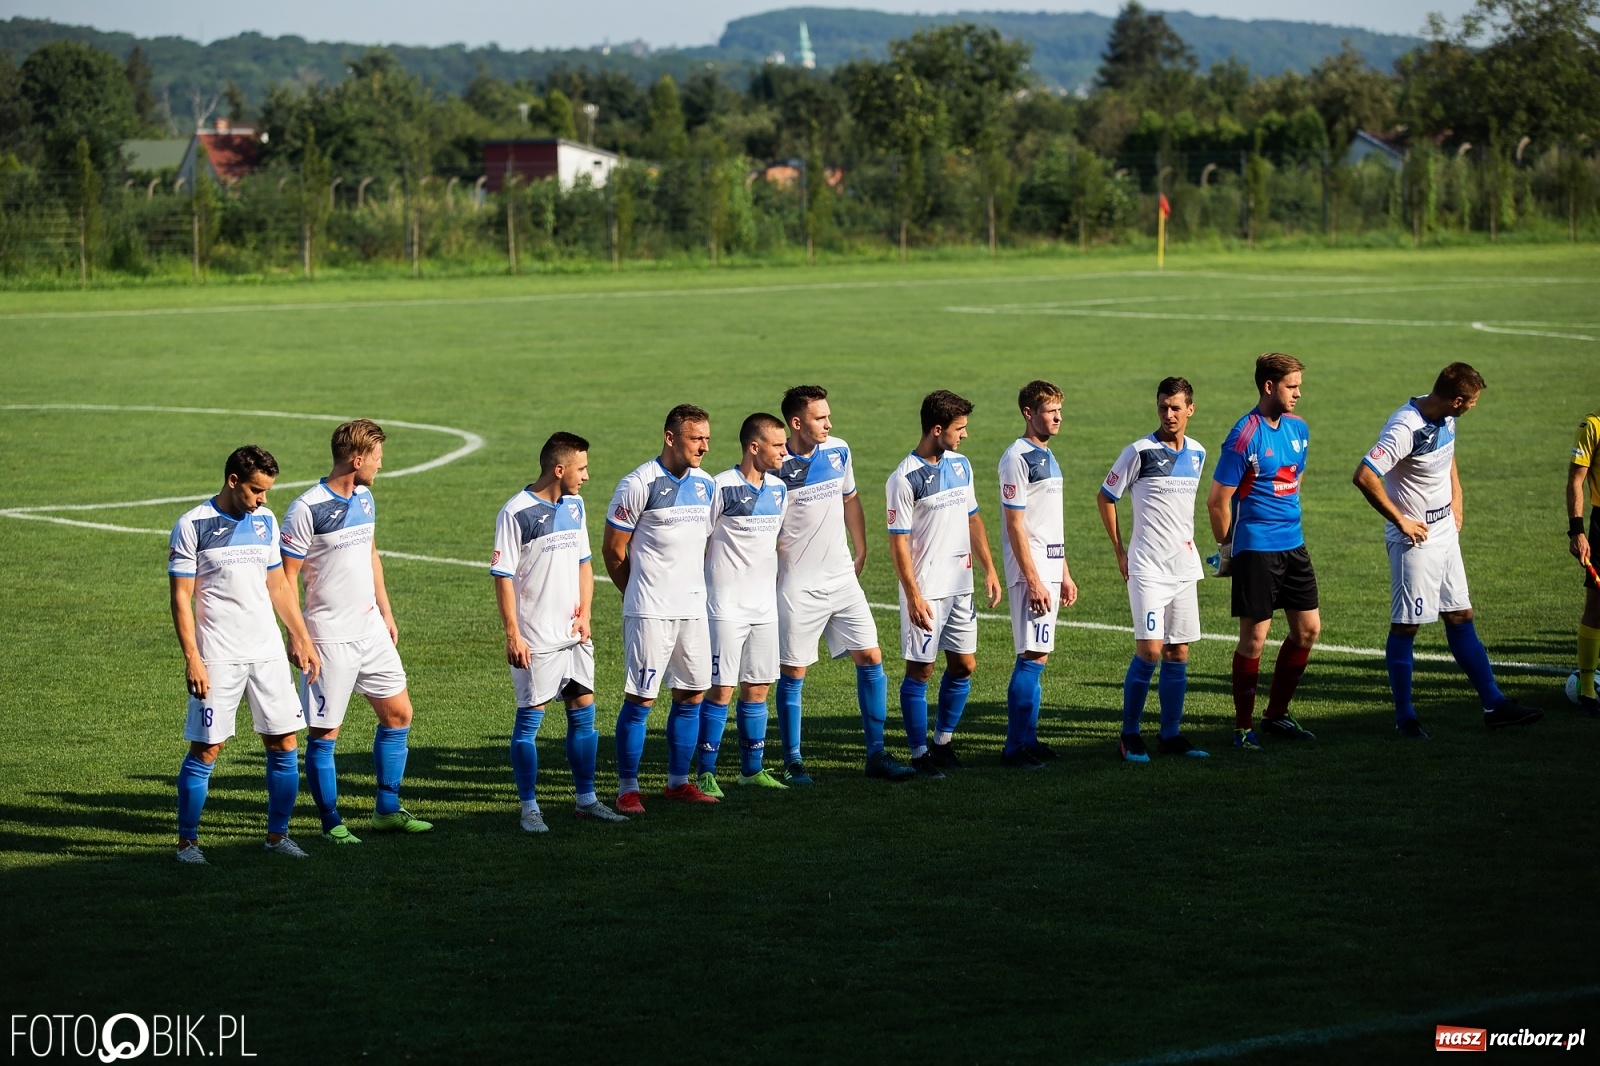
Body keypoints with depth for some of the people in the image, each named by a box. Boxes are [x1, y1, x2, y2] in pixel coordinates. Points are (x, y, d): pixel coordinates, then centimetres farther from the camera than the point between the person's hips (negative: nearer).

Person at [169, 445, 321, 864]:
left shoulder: (265, 522, 10)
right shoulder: (192, 526, -7)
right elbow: (181, 597, -8)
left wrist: (303, 639, 16)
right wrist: (192, 658, -14)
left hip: (268, 652, 5)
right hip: (218, 657, -5)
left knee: (283, 743, 4)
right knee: (206, 750, -3)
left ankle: (277, 834, 16)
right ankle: (187, 841, 8)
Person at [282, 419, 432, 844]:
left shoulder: (364, 499, 8)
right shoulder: (307, 510, -16)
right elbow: (287, 577, -13)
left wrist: (386, 613, 20)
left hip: (371, 629, 8)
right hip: (330, 637, -8)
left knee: (398, 714, 11)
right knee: (324, 732, 0)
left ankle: (387, 811, 22)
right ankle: (332, 823, 10)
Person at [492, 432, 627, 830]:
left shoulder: (575, 506, 9)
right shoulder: (517, 513, -13)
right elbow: (503, 577, -12)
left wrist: (585, 613, 4)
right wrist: (513, 635, -15)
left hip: (574, 634, 7)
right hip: (535, 639, -7)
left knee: (583, 712, 9)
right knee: (530, 719, -1)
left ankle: (586, 799, 20)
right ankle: (529, 808, 6)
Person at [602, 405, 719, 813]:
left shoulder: (706, 484, 9)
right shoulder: (639, 484, -12)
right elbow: (613, 548, -6)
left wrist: (692, 587, 16)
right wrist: (638, 593, 5)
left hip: (693, 607, 7)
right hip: (650, 611, -7)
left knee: (691, 694, 10)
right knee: (640, 699, -3)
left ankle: (678, 782, 21)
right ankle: (627, 789, 4)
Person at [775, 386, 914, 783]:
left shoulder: (839, 451, 3)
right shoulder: (777, 465, -13)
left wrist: (861, 551, 18)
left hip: (842, 578, 5)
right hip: (797, 585, -5)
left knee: (871, 658, 1)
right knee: (793, 673, 2)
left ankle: (876, 754, 8)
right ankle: (792, 761, 12)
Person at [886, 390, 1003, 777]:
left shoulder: (960, 465, 8)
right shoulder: (905, 479, -14)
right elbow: (898, 541, -14)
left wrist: (989, 570, 13)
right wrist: (913, 596, -17)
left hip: (960, 585, 7)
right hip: (926, 592, -7)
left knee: (963, 665, 9)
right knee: (920, 670, 0)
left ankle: (943, 741, 24)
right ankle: (919, 753, 8)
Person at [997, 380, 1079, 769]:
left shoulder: (1047, 457, 16)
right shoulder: (1018, 458, -12)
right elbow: (1015, 524, -16)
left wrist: (1064, 575, 20)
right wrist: (1033, 580, -19)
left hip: (1050, 568, 9)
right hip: (1030, 571, -9)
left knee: (1035, 657, 10)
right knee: (1033, 657, -11)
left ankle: (1028, 740, 15)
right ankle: (1015, 748, -10)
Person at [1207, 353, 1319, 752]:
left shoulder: (1298, 428, 8)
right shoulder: (1245, 436, -15)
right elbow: (1217, 500, -11)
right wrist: (1228, 548, -1)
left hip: (1293, 543, 8)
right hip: (1256, 550, -8)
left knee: (1308, 629, 9)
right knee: (1254, 637, -3)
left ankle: (1277, 715, 22)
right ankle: (1243, 727, 8)